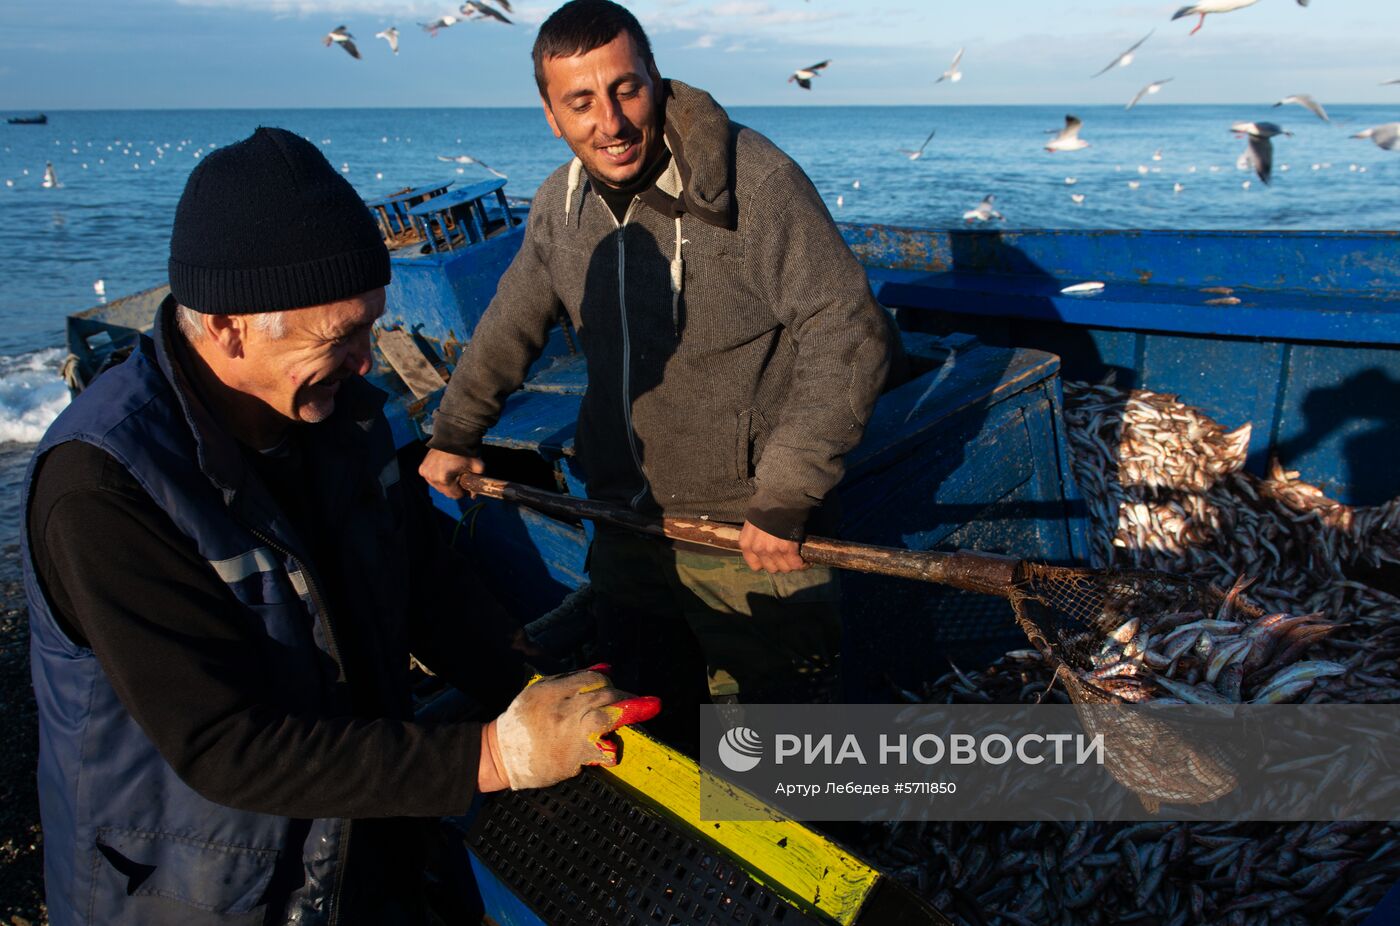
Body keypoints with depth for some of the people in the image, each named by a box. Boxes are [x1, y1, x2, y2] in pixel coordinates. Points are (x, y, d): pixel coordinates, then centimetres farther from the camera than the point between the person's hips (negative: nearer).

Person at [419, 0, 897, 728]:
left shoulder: (754, 180, -17)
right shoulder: (559, 206, 3)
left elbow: (848, 334, -20)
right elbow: (507, 329, 18)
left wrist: (785, 495, -22)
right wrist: (453, 436, 22)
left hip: (753, 538, -5)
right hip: (626, 531, 6)